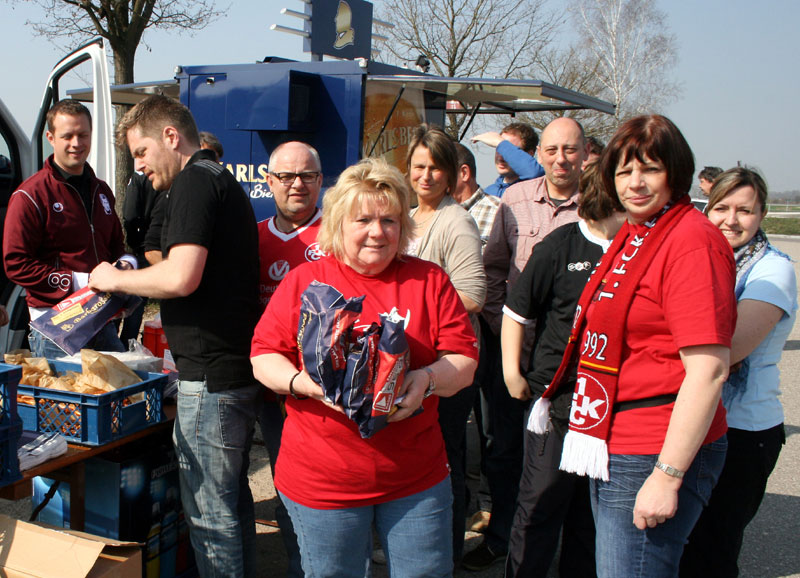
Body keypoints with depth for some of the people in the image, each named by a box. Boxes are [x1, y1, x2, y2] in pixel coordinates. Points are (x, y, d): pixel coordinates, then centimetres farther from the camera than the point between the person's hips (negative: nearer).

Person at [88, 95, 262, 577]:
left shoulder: (195, 181, -12)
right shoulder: (225, 181, 19)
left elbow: (181, 278, -24)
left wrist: (115, 279, -7)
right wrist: (133, 294, 20)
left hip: (210, 376, -10)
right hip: (239, 369, 11)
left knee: (209, 510, 0)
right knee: (233, 497, 21)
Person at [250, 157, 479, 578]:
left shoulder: (429, 280, 3)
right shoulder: (303, 281, 0)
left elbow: (464, 361, 1)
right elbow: (263, 357, 0)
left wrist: (426, 379, -20)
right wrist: (307, 383, -19)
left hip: (416, 479, 1)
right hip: (323, 481, -1)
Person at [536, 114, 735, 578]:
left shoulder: (692, 240, -17)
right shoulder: (633, 236, 13)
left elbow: (709, 370, -23)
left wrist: (667, 476, -24)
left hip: (654, 456, -10)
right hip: (612, 446, 10)